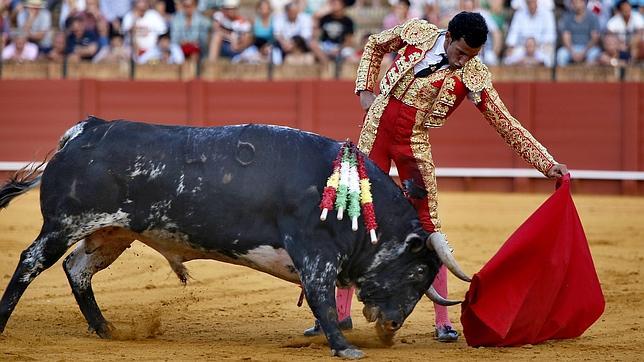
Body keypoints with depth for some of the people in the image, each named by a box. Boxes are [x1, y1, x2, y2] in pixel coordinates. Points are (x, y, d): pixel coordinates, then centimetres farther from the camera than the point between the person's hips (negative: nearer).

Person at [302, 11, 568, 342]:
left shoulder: (473, 75, -12)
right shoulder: (418, 32, -7)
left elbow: (507, 126, -10)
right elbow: (375, 45, 13)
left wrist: (548, 164, -15)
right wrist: (365, 90, 4)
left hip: (414, 144, -2)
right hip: (375, 129, 2)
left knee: (428, 227, -5)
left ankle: (443, 322, 2)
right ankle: (340, 311, 12)